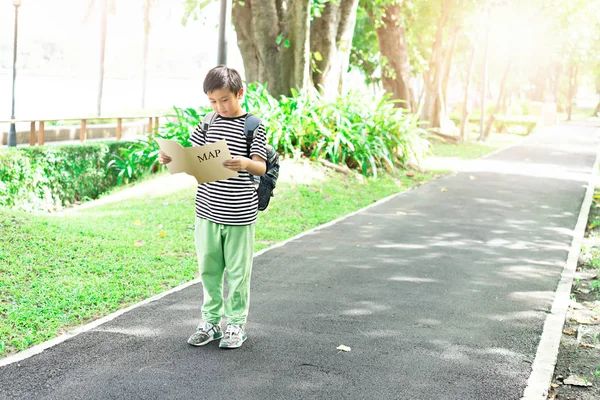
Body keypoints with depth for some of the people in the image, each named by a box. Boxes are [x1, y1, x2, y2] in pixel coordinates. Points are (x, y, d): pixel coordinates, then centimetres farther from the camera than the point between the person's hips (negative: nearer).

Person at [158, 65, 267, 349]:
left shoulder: (252, 126, -7)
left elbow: (262, 167, -11)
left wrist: (245, 163, -32)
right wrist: (171, 158, -7)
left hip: (240, 214, -4)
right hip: (207, 210, 4)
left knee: (237, 270, 5)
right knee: (208, 268, 12)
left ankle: (236, 323, 18)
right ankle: (210, 320, 25)